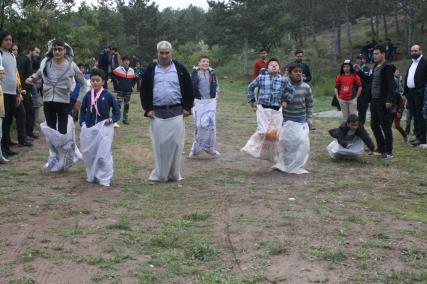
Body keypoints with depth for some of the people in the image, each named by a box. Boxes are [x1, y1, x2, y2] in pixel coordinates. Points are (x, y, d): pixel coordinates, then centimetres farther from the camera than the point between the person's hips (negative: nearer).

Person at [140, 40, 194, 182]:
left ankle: (175, 173, 12)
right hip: (157, 113, 1)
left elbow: (189, 89, 7)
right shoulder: (151, 70, 6)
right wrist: (147, 109, 0)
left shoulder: (180, 69, 4)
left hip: (176, 112, 0)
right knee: (159, 144, 2)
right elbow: (144, 90, 8)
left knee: (176, 143, 1)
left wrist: (187, 108, 1)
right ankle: (160, 173, 12)